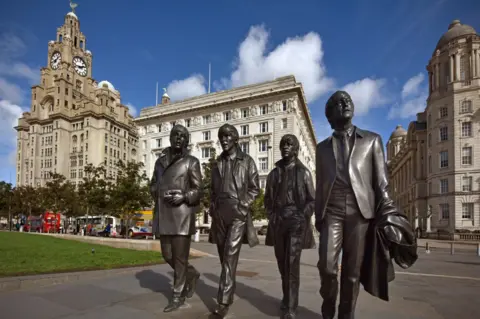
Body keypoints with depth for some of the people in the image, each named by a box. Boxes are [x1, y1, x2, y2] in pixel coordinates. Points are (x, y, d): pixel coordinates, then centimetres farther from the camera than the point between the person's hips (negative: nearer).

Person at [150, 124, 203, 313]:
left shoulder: (191, 161, 1)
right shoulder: (161, 160, 14)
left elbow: (198, 190, -1)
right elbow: (153, 185, 18)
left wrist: (183, 197, -19)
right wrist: (160, 194, -4)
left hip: (182, 213, -5)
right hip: (163, 214, 5)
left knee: (180, 256, 0)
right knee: (167, 255, 10)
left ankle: (178, 296, 15)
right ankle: (191, 274, 35)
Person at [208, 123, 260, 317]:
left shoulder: (247, 161, 2)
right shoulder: (217, 163, 14)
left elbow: (254, 188, 2)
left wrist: (243, 206, -10)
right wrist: (212, 208, 7)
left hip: (238, 213, -4)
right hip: (219, 214, 5)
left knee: (230, 256, -13)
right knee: (224, 256, 10)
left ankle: (223, 302, -12)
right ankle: (229, 294, 27)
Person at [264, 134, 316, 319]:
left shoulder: (303, 172, 2)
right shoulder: (274, 173, 11)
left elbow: (312, 200, 2)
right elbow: (268, 198, 15)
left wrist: (302, 218, -10)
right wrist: (271, 216, 2)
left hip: (296, 222, -4)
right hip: (277, 222, 4)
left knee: (292, 263, -10)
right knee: (282, 262, 11)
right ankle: (286, 297, 30)